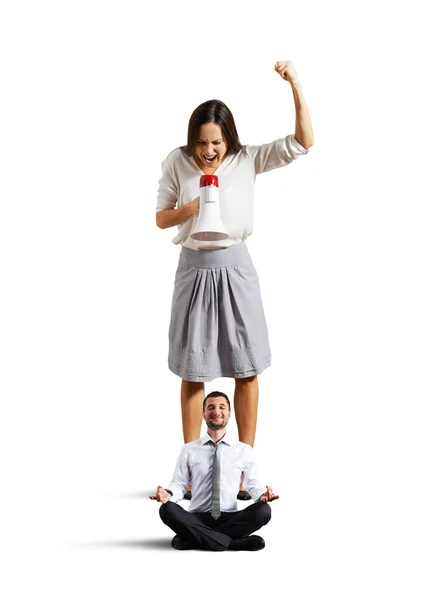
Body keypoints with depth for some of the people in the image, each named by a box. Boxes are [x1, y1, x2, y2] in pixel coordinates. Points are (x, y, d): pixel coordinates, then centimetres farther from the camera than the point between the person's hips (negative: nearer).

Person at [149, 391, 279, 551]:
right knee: (168, 510, -30)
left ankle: (194, 539, -22)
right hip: (197, 519, 0)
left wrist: (262, 495, -13)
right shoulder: (189, 450, 8)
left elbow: (253, 484, 11)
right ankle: (234, 543, -28)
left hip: (230, 519, 1)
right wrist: (168, 494, -16)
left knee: (263, 510, -28)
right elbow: (179, 484, 7)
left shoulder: (244, 450, 9)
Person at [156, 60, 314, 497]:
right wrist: (190, 209, -16)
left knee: (246, 368, 4)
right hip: (194, 269, 0)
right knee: (193, 372, 7)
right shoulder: (177, 163, -3)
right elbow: (161, 218, 4)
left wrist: (295, 85, -19)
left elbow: (302, 142, -11)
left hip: (235, 268, 0)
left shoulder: (247, 160, -4)